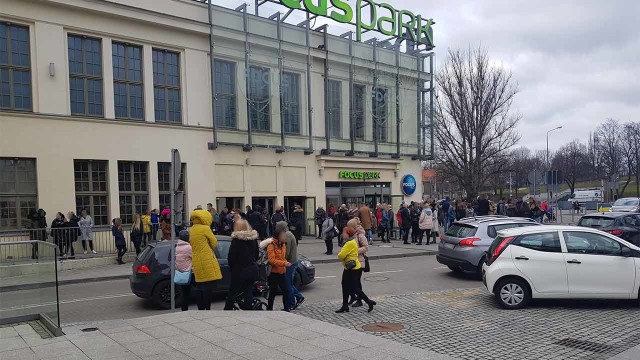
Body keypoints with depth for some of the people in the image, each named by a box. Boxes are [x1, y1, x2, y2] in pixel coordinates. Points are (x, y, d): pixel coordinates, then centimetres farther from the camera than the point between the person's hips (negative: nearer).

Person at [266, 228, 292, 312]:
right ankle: (269, 309, 15)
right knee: (272, 293, 2)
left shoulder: (283, 245, 12)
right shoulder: (271, 246, -14)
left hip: (282, 272, 7)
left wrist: (286, 262, 2)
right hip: (273, 273, -7)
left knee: (286, 291, 6)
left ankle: (286, 308, 15)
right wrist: (284, 263, -30)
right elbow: (271, 260, -24)